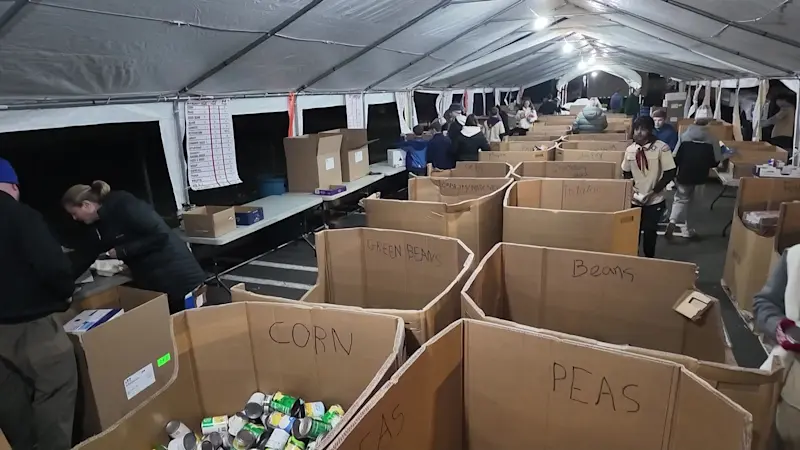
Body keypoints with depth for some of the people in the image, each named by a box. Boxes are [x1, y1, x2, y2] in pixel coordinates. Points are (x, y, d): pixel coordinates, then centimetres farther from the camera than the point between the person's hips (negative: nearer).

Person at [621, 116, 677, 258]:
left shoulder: (662, 148, -13)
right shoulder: (630, 149, -1)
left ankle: (649, 259, 23)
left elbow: (670, 173, -12)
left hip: (654, 200, -3)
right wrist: (631, 188, -5)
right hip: (634, 199, 3)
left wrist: (653, 191, -15)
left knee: (650, 231, 5)